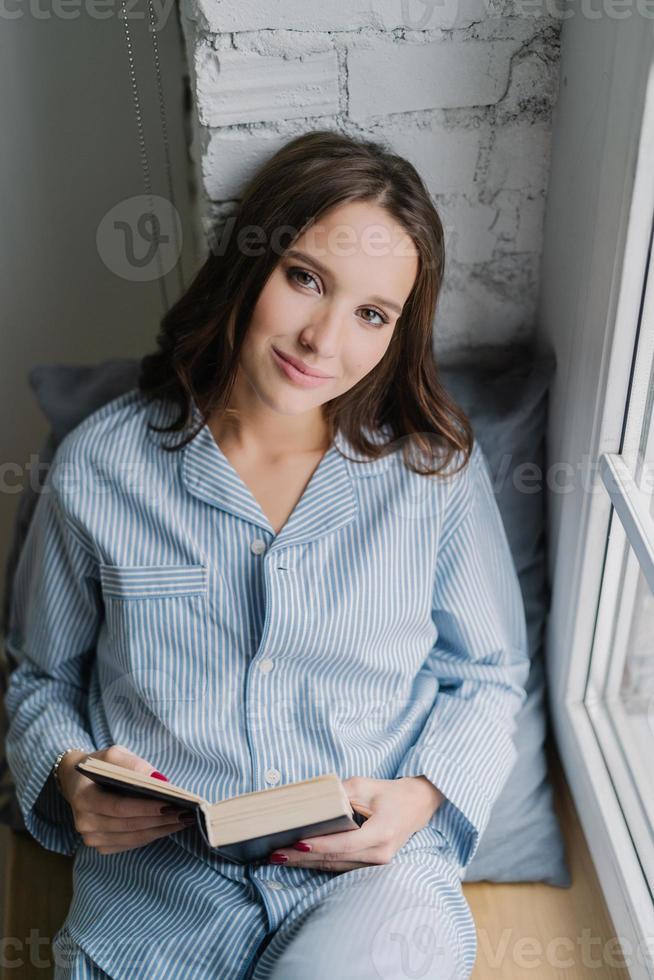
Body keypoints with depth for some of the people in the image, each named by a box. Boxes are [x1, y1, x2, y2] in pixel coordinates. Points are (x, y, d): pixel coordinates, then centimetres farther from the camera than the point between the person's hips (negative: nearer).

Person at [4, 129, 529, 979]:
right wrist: (72, 775, -9)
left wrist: (420, 799, -10)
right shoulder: (99, 467, -3)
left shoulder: (438, 468, -3)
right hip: (157, 872, 2)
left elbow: (488, 676, 7)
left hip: (374, 873, 0)